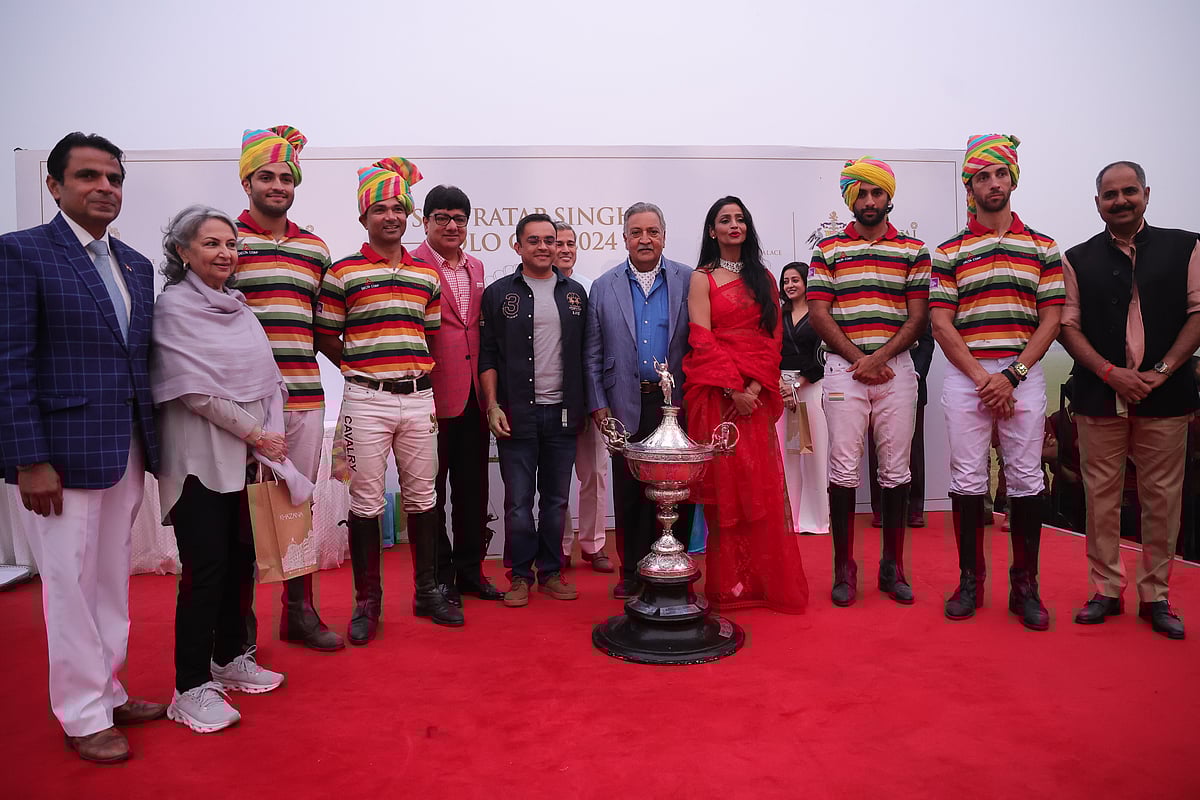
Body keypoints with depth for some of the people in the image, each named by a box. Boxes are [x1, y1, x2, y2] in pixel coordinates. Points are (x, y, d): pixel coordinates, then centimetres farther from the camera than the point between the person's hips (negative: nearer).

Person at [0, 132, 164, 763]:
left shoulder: (134, 264, 13)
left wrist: (150, 443, 9)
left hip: (127, 451, 6)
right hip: (63, 451, -6)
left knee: (113, 580, 16)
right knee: (71, 584, 4)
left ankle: (107, 692, 31)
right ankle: (83, 717, 19)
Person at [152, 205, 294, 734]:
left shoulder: (238, 307, 12)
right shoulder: (172, 306, -8)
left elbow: (267, 380, 10)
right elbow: (196, 389, -14)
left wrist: (269, 439, -2)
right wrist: (255, 433, -11)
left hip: (247, 455, 7)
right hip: (200, 458, -7)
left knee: (240, 559, 12)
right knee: (205, 568, -5)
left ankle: (229, 659, 28)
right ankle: (191, 689, 6)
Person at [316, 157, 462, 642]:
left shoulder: (427, 275, 11)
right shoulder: (342, 273, -1)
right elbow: (326, 338, 2)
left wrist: (423, 372, 6)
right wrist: (363, 368, -2)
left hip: (418, 398, 4)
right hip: (367, 400, -3)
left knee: (422, 497, 10)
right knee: (366, 502, 2)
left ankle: (426, 592, 23)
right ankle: (367, 602, 14)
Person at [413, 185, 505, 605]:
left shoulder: (476, 267, 13)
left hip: (474, 396, 6)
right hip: (433, 396, -6)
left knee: (473, 488, 14)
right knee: (431, 490, 7)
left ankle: (470, 570, 28)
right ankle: (438, 576, 21)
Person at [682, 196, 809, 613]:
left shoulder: (763, 278, 16)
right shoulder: (702, 278, 5)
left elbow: (774, 337, 8)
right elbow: (703, 341, -5)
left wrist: (755, 386, -8)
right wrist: (733, 388, -15)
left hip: (757, 394, 3)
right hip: (716, 392, -3)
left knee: (763, 487, 1)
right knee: (725, 486, -1)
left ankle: (770, 582, 11)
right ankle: (730, 584, 7)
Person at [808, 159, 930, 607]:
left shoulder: (913, 250, 10)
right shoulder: (828, 250, 8)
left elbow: (918, 316, 4)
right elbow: (819, 314, 1)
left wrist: (879, 357, -10)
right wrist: (858, 360, -8)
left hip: (896, 368, 1)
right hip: (843, 368, -1)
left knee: (896, 469, 4)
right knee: (843, 469, -2)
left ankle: (893, 566, 15)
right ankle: (844, 567, 8)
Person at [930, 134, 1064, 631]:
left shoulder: (1042, 248, 10)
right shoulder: (948, 252, 7)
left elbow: (1051, 319, 4)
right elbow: (941, 323, 0)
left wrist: (1013, 375, -9)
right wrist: (981, 376, -10)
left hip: (1023, 375, 1)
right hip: (965, 376, -1)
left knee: (1026, 479, 2)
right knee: (968, 479, 2)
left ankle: (1025, 585, 13)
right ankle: (970, 580, 14)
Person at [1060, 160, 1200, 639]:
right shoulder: (1078, 260, 8)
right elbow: (1068, 325, 2)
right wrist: (1110, 372, -11)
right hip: (1099, 397, 0)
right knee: (1101, 495, 5)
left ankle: (1155, 596, 15)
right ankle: (1106, 590, 15)